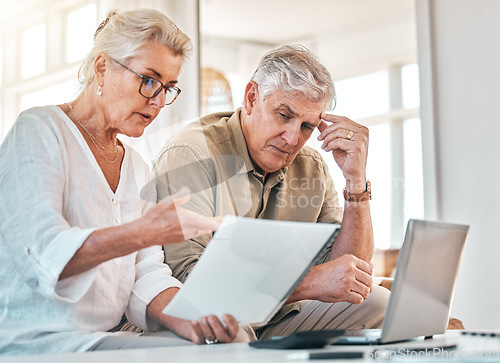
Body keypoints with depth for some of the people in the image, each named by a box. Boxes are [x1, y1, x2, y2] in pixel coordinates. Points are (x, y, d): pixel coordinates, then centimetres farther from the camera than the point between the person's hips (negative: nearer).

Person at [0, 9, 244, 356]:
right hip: (31, 340, -7)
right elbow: (45, 253, -20)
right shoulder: (39, 131, -5)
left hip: (103, 339, 7)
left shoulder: (137, 168, 17)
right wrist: (144, 233, -33)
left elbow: (146, 275, 6)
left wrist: (187, 318, -15)